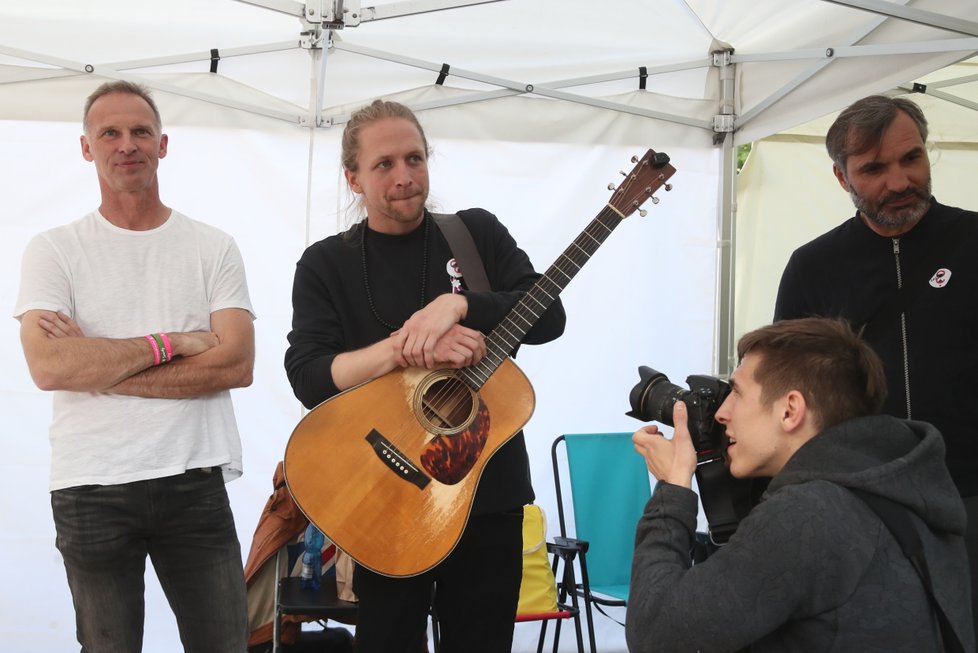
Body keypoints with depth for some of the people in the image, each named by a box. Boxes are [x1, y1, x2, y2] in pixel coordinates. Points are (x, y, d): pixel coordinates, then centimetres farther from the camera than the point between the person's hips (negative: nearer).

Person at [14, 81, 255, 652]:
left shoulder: (214, 248, 6)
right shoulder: (54, 251, 3)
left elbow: (238, 365, -7)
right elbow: (48, 366, -13)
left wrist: (98, 366, -11)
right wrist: (170, 343, -10)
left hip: (195, 482, 1)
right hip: (91, 490, -1)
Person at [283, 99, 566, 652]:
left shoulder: (478, 233, 4)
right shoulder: (325, 265, 1)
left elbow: (548, 317, -8)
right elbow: (309, 378, -12)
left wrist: (455, 304, -22)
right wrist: (405, 348, -24)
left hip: (489, 492, 2)